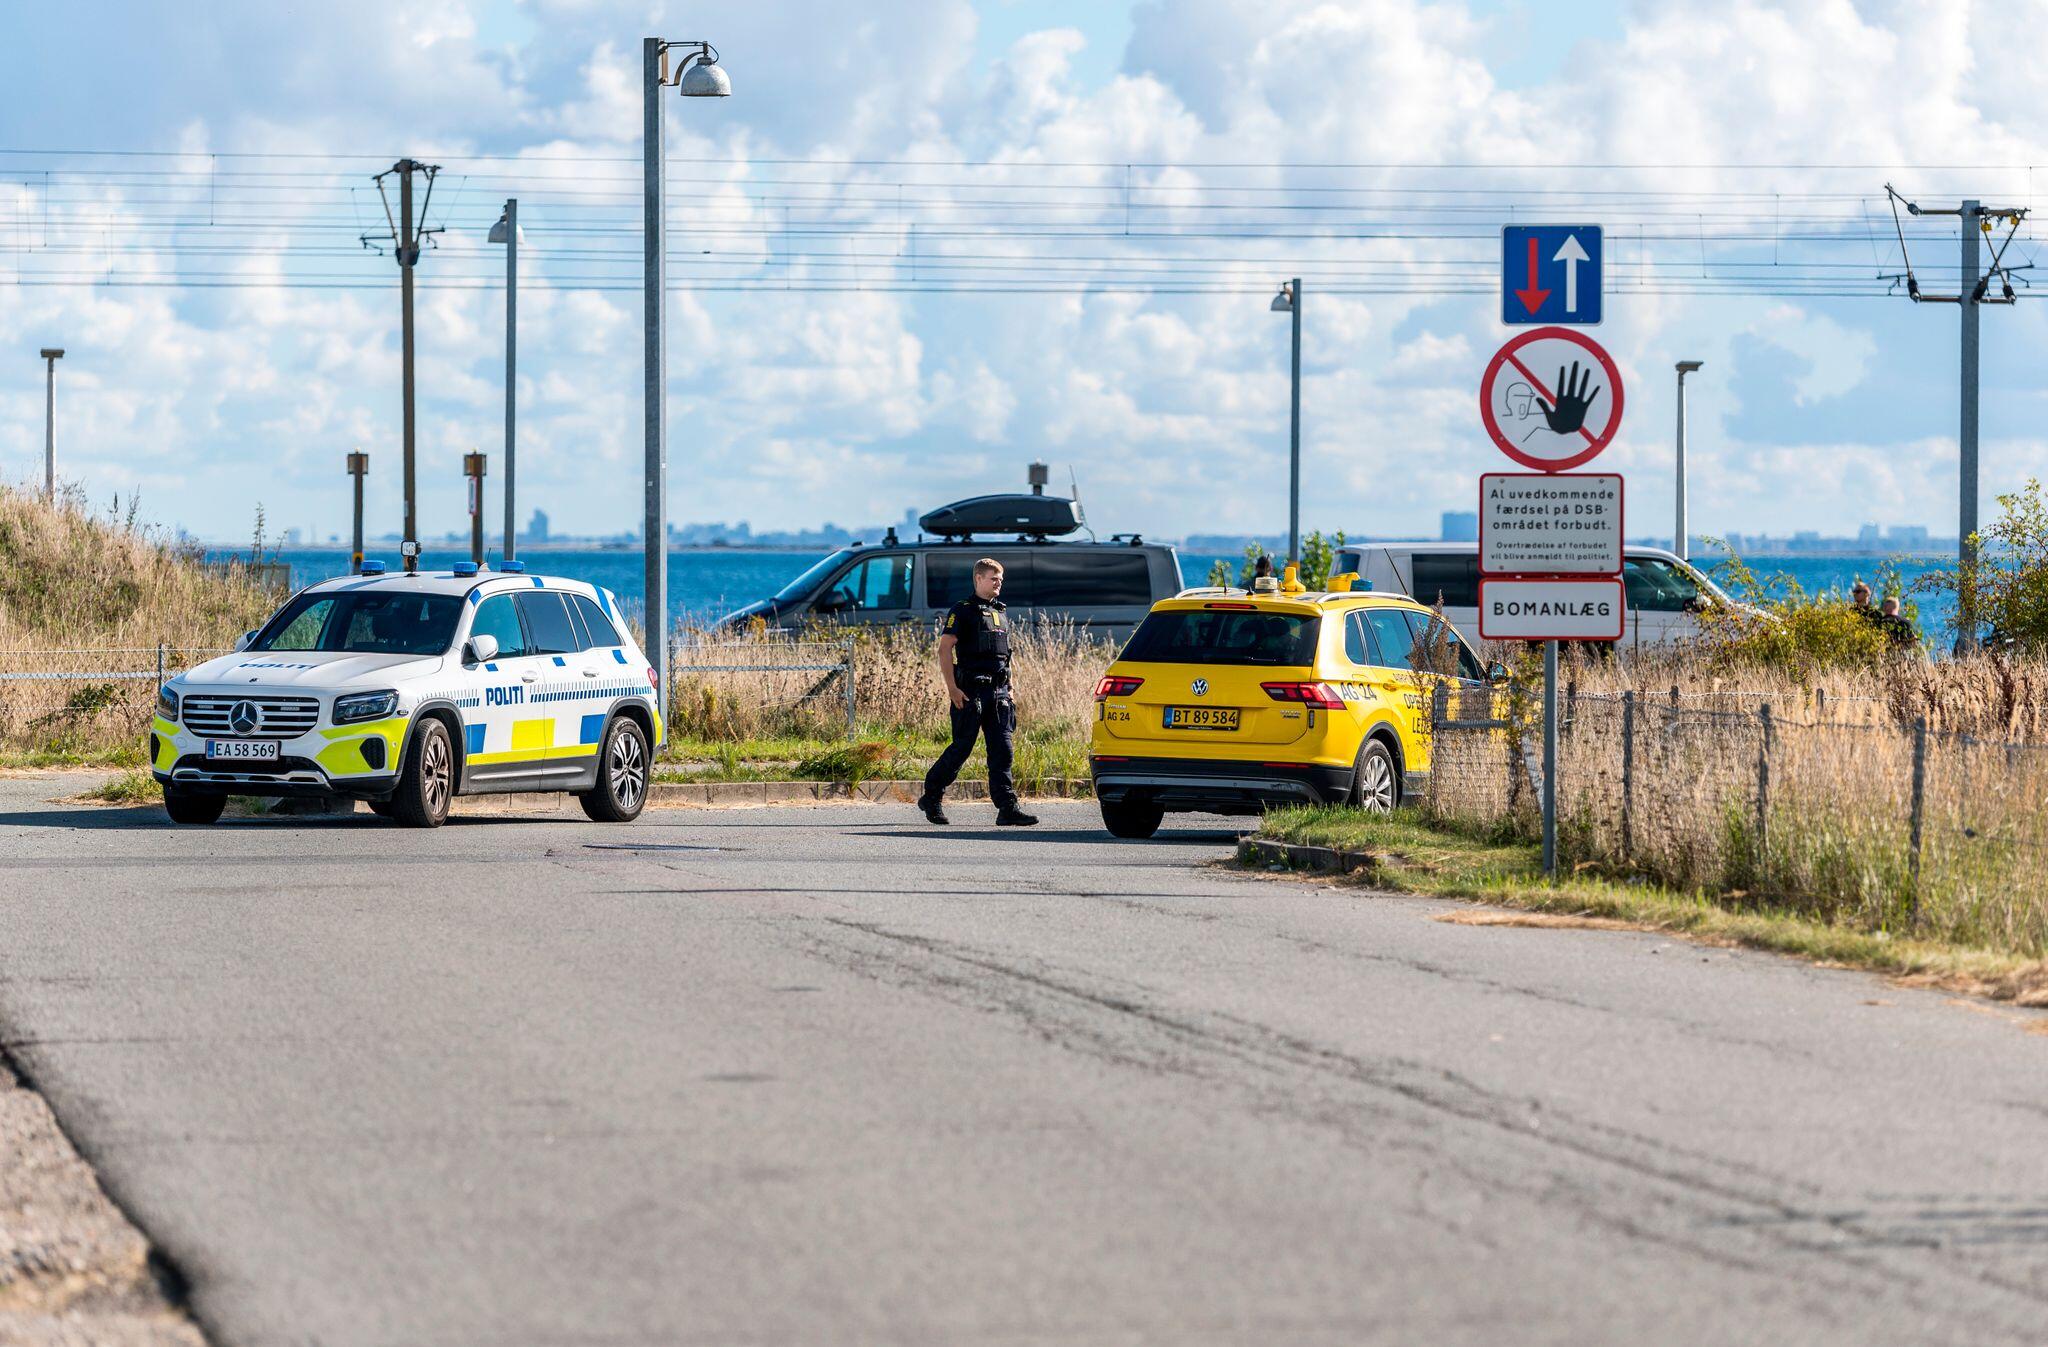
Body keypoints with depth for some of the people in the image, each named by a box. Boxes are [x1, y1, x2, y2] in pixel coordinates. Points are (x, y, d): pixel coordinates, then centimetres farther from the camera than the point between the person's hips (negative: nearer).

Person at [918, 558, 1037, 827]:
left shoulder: (999, 613, 19)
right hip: (971, 691, -6)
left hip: (998, 692, 6)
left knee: (1002, 749, -2)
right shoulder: (962, 611, -3)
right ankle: (931, 798, 13)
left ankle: (1007, 809, -7)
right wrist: (952, 689, -17)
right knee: (962, 747, -3)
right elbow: (944, 649, -10)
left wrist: (1008, 689, 19)